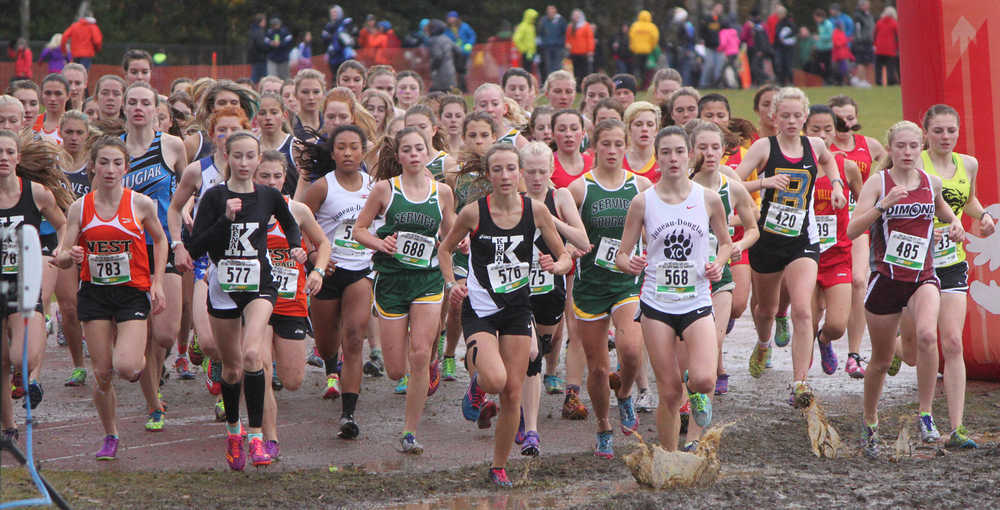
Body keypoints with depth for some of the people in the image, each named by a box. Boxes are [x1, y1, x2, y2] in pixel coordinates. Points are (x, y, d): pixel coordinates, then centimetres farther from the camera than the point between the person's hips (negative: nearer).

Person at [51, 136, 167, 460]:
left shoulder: (140, 204, -6)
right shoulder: (80, 207, -1)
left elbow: (160, 240, 11)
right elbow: (63, 259, 0)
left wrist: (157, 282, 3)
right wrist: (68, 256, -24)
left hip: (133, 292, -2)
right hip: (94, 293, 2)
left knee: (126, 367, -19)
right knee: (102, 374, 0)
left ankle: (141, 359, 19)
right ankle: (111, 437, 20)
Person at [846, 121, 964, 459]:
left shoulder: (932, 183, 5)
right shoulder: (878, 182, -5)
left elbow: (945, 212, 28)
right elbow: (852, 230, -15)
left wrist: (955, 225, 6)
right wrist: (883, 205, -27)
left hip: (923, 277, 1)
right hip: (886, 278, -1)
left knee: (926, 335, -29)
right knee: (881, 360, 9)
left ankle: (926, 415, -20)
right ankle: (869, 421, 34)